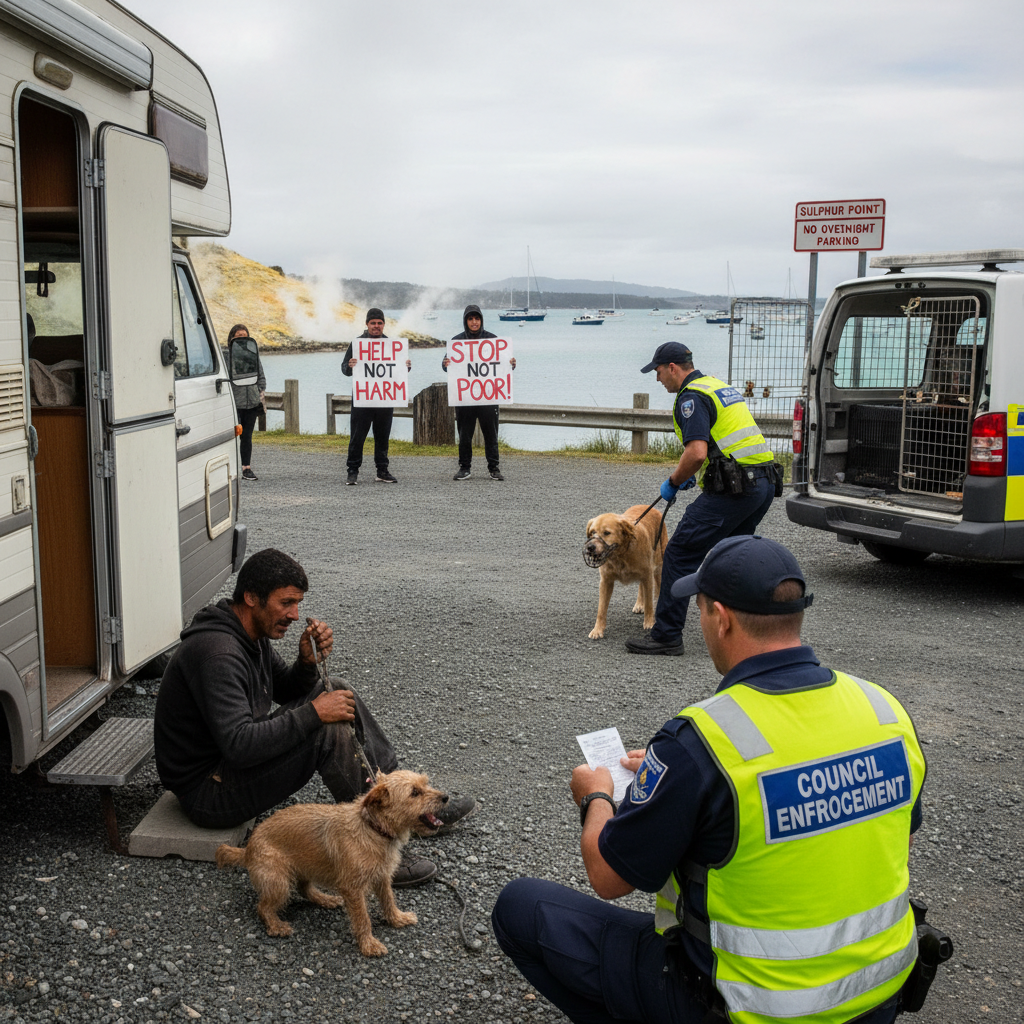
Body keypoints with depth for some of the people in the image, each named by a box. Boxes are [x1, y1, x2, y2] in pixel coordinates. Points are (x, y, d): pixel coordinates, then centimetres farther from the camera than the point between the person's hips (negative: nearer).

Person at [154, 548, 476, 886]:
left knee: (339, 697, 5)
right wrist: (314, 713, -28)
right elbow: (239, 746, -35)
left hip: (236, 756, 10)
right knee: (330, 731, -25)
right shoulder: (217, 652, -28)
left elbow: (287, 692, 15)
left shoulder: (251, 632, 4)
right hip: (207, 792, -10)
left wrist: (308, 661, -7)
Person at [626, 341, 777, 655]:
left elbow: (697, 452, -22)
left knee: (680, 554, -3)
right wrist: (695, 475, 26)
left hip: (732, 489, -10)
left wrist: (673, 481, -6)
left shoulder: (691, 397, -10)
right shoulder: (720, 386, 21)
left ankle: (666, 635, 1)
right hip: (764, 483, 10)